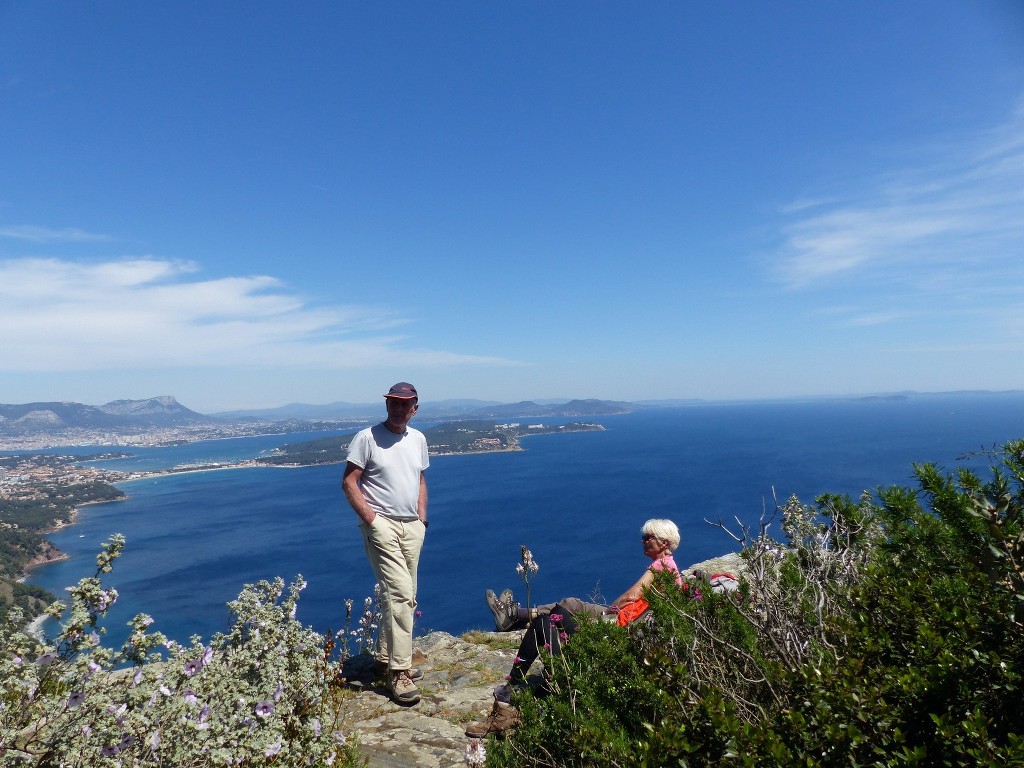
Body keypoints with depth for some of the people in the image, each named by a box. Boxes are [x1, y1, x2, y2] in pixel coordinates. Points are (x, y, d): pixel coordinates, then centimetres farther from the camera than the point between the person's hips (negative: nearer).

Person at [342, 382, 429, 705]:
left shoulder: (418, 439, 10)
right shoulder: (367, 438, -8)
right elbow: (349, 481, -8)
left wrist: (422, 517, 10)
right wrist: (369, 518, -15)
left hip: (412, 527, 7)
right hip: (382, 525, -6)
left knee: (404, 597, 12)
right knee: (399, 594, -15)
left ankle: (385, 659, 29)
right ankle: (399, 672, -7)